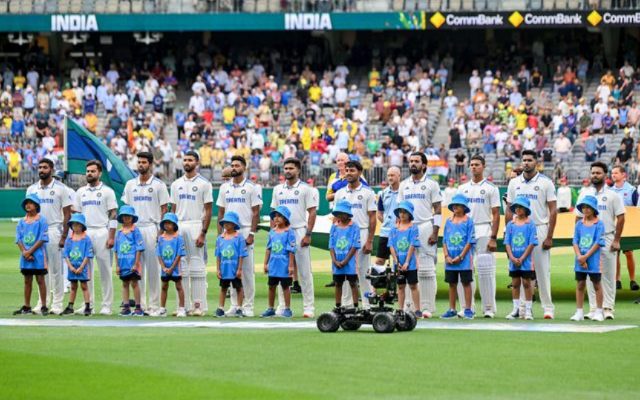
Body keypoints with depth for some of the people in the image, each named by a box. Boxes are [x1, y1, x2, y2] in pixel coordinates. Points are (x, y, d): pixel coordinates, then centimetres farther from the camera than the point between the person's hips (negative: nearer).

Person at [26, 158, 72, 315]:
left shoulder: (60, 189, -1)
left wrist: (64, 236, -11)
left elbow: (67, 214, -3)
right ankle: (43, 302, 11)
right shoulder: (31, 189, 12)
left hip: (54, 230, -4)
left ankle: (57, 303, -1)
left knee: (56, 269, -3)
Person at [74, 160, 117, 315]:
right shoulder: (81, 192, 15)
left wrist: (111, 237, -11)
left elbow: (113, 215, -3)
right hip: (84, 233, 4)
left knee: (105, 270, -4)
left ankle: (107, 305, -1)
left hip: (102, 232, -4)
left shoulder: (107, 191, 2)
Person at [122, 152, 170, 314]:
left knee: (153, 268, -3)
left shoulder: (158, 185, 2)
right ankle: (139, 304, 8)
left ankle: (154, 305, 0)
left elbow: (164, 209, 1)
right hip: (134, 229, 4)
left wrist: (161, 231, -8)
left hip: (151, 229, -4)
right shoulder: (130, 184, 13)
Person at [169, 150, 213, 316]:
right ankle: (184, 305, 8)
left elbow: (208, 211, -4)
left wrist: (203, 234, -12)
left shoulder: (204, 184, -1)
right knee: (181, 267, 5)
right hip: (179, 227, 5)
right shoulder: (176, 184, 14)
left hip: (196, 226, -5)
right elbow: (173, 210, 15)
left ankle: (199, 305, -4)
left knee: (197, 266, -6)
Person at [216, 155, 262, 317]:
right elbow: (221, 212, 14)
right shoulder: (225, 187, 12)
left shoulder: (251, 187, 0)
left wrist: (251, 234, -12)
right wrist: (220, 234, 5)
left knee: (247, 270, -4)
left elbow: (256, 213, -4)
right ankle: (234, 305, 10)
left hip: (245, 231, -4)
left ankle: (248, 306, -1)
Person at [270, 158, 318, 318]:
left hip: (299, 232, -4)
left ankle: (308, 307, -1)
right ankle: (282, 306, 11)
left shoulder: (306, 189, -1)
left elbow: (312, 212, -4)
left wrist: (308, 234, -12)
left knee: (304, 271, -3)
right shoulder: (278, 189, 13)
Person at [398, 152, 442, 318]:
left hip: (425, 228, -4)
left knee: (426, 269, -6)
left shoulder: (431, 184, 3)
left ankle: (427, 307, -5)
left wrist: (435, 232, -10)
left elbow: (437, 210, -1)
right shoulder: (404, 185, 15)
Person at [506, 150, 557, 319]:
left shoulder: (545, 183, -1)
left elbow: (553, 210, -3)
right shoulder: (514, 183, 10)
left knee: (543, 270, -4)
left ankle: (548, 308, -1)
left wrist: (549, 237, -10)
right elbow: (509, 210, 13)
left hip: (539, 229, -3)